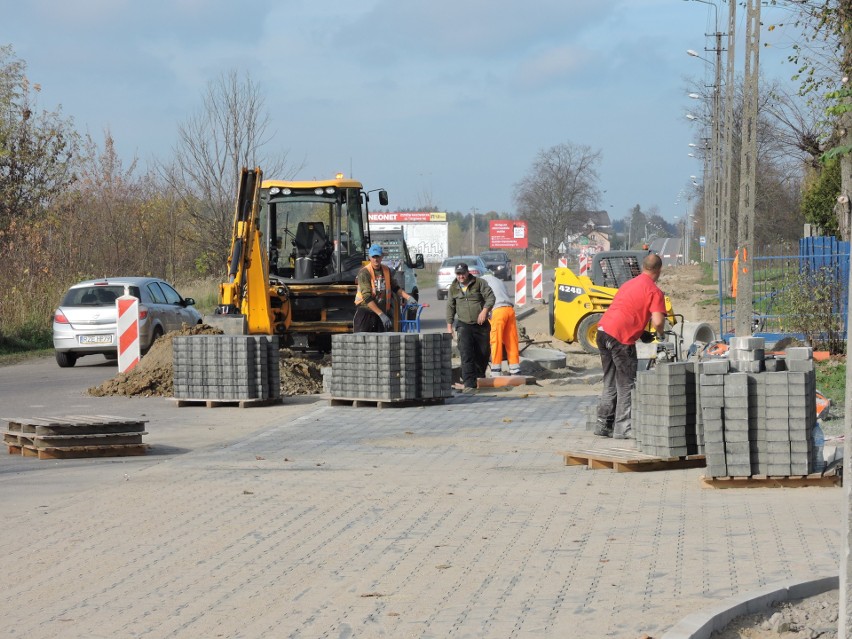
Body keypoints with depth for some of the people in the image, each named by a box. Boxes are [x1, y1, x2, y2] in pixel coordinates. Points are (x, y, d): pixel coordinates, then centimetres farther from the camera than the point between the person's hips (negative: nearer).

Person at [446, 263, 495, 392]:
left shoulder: (479, 283, 0)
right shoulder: (453, 288, 9)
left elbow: (490, 297, -6)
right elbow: (450, 307, 15)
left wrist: (485, 311, -22)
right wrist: (449, 325, 10)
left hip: (481, 324, 0)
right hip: (464, 325, 0)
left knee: (483, 353, 7)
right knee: (466, 354, -16)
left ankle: (480, 378, 31)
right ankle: (469, 384, -20)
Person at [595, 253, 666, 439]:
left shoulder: (629, 283, 21)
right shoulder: (654, 291, -5)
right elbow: (657, 321, -17)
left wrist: (642, 333, 28)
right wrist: (660, 333, 5)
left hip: (603, 329, 8)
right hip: (621, 337, -8)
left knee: (610, 382, 17)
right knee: (626, 384, 1)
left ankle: (603, 424, 20)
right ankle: (623, 428, 0)